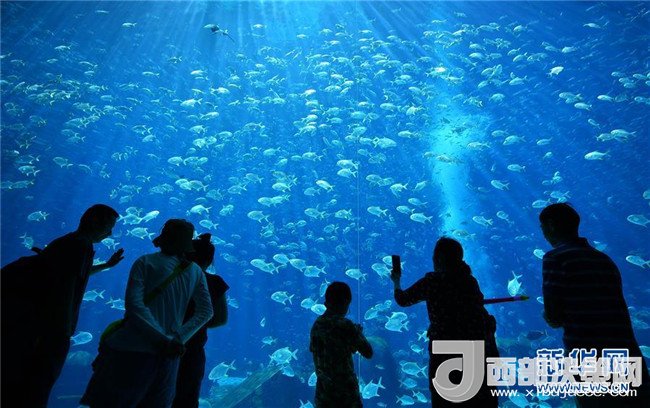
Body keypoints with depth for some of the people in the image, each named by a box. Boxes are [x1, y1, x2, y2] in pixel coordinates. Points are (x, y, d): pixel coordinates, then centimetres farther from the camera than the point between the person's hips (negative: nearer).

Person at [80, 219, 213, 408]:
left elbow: (134, 304, -16)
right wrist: (178, 339, -5)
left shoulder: (145, 262, -3)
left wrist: (163, 340, -17)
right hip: (167, 357, 4)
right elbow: (206, 312, -2)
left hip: (132, 349, -3)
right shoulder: (196, 271, 5)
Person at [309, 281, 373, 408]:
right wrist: (359, 333, 3)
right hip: (345, 387, -6)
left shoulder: (317, 324, 0)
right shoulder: (345, 325, -17)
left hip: (323, 388, 6)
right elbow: (368, 353, -13)